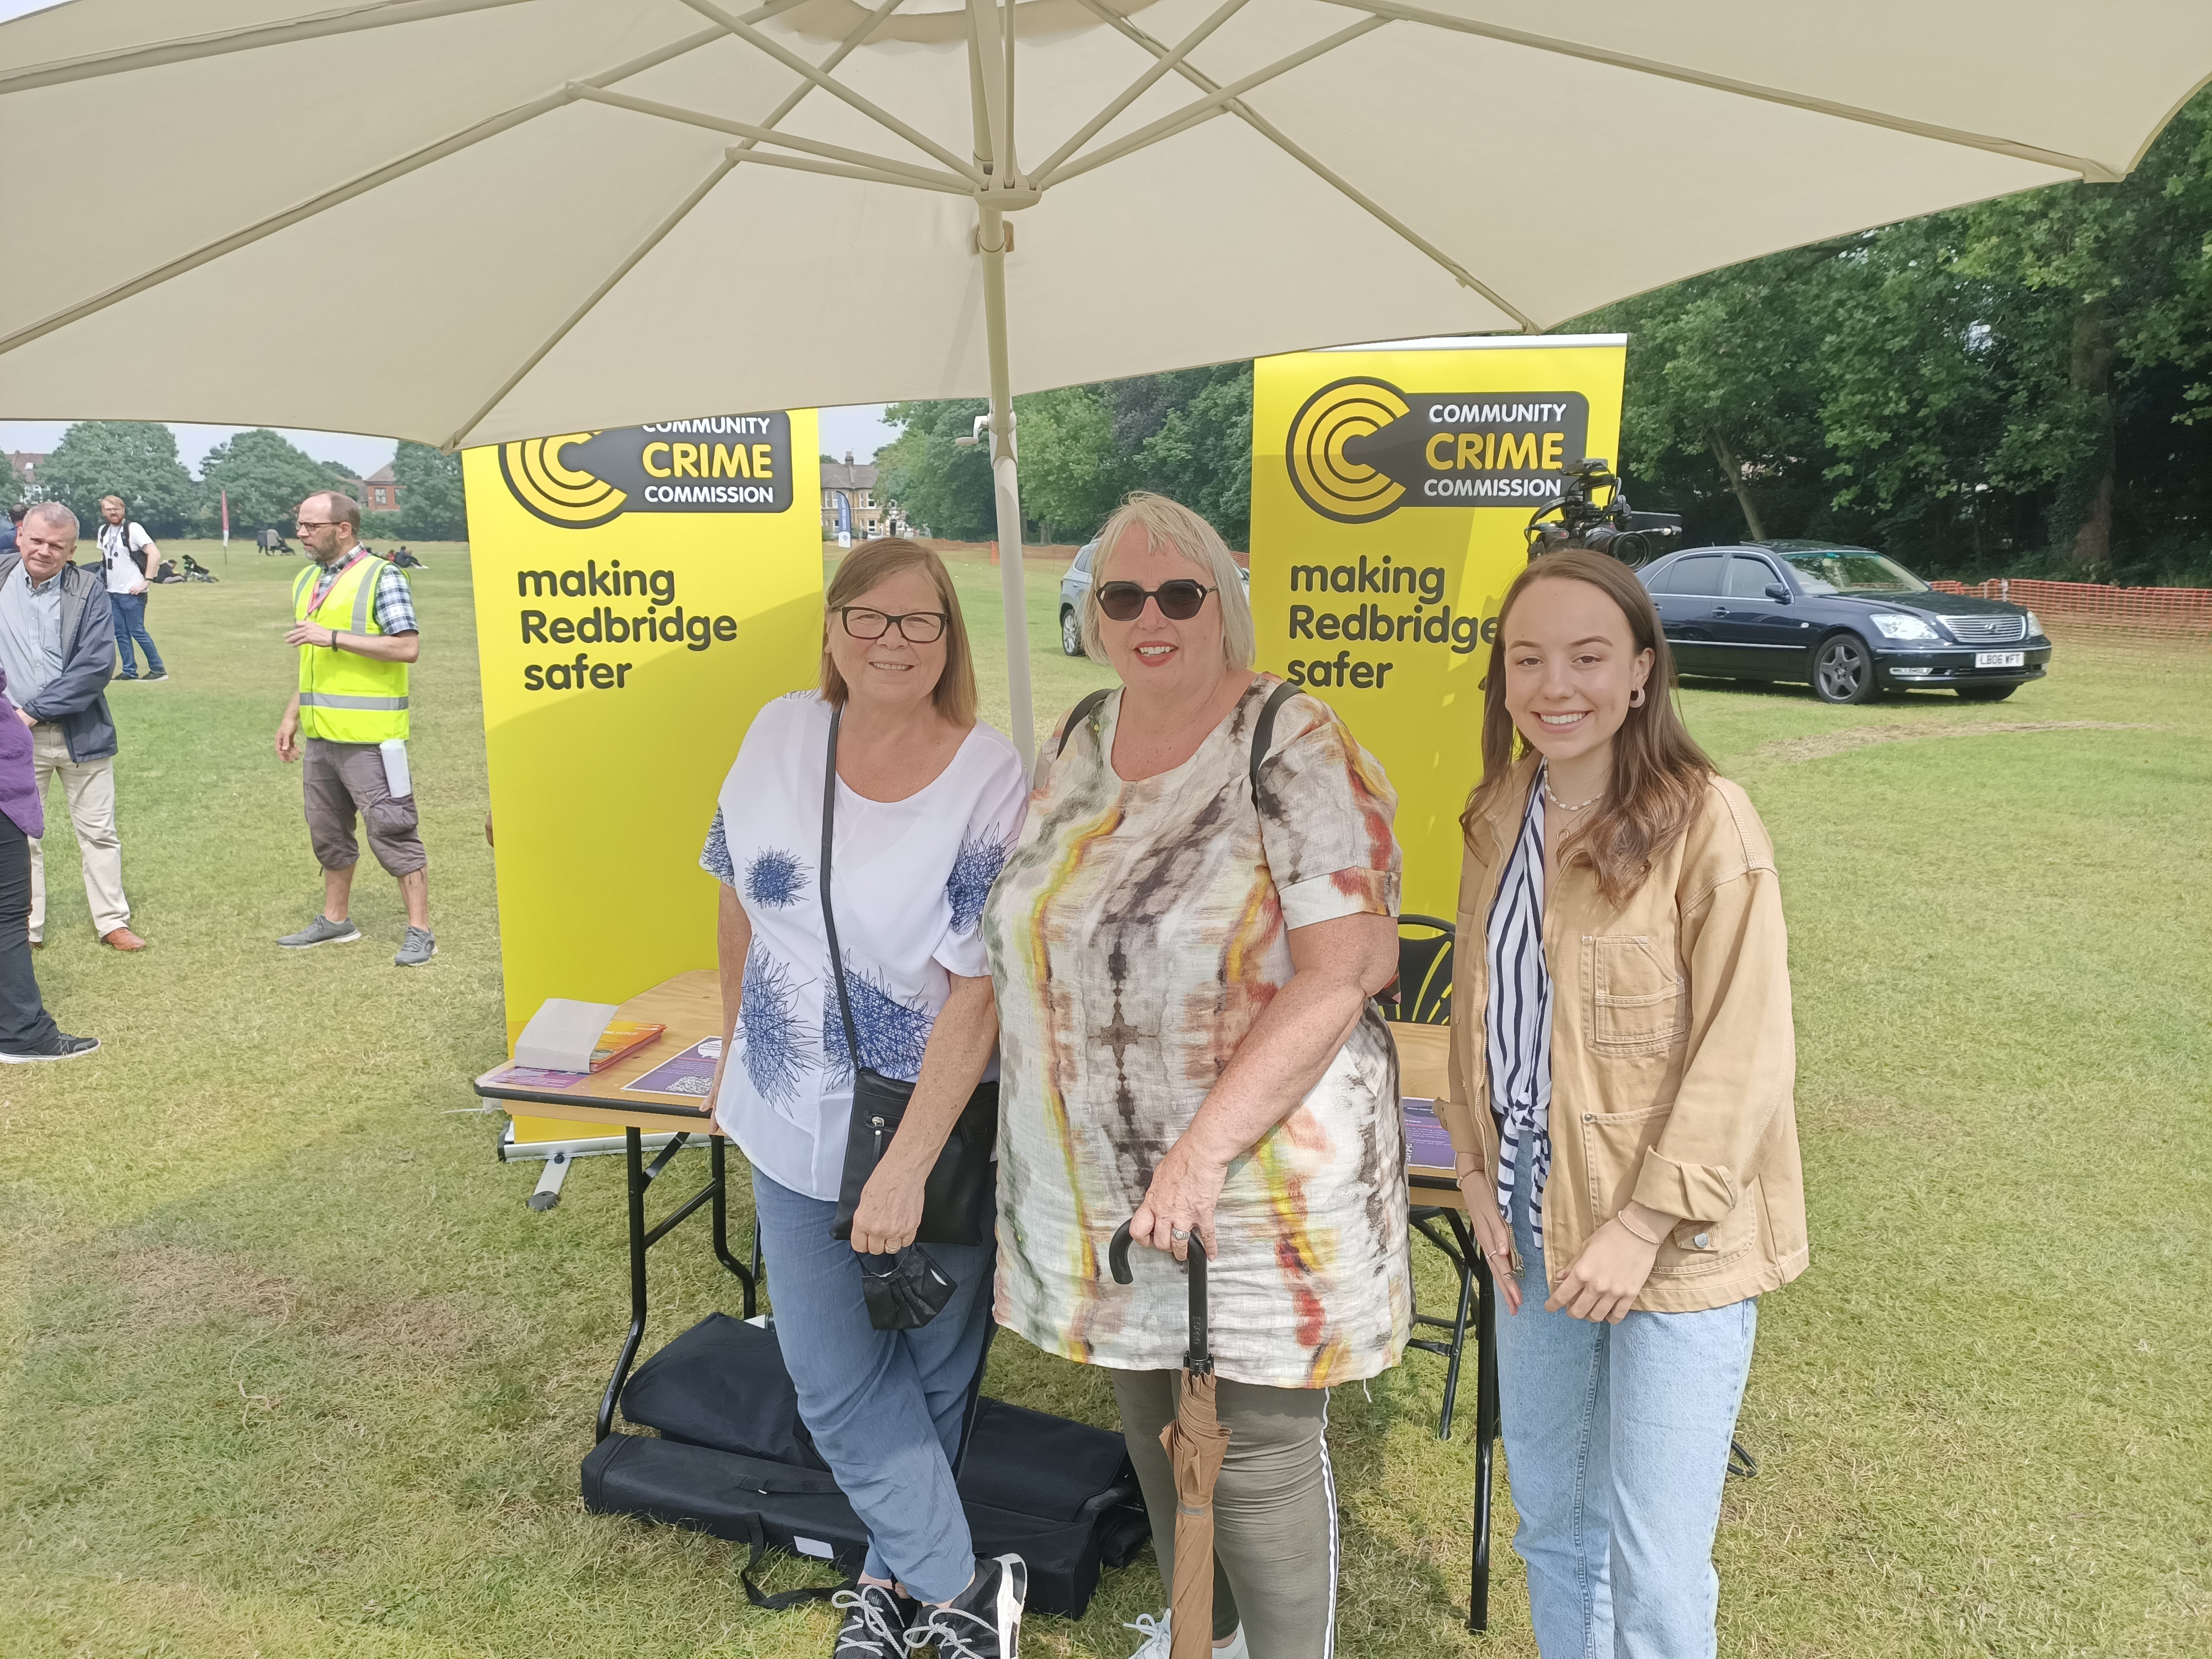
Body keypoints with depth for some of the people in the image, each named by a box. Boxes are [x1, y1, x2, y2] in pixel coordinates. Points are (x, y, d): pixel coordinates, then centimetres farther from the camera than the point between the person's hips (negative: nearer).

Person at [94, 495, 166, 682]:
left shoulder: (133, 529, -11)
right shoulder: (104, 530, 11)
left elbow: (155, 554, -20)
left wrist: (147, 581, -21)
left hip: (132, 592, -7)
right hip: (112, 592, 7)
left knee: (137, 631, -6)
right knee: (120, 633, 8)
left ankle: (158, 669, 4)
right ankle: (130, 671, 13)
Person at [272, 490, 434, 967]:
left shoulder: (381, 578, -10)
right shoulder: (307, 582, 15)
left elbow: (409, 647, -19)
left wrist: (334, 637, -21)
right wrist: (292, 714, 20)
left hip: (369, 736, -8)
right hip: (320, 732, 8)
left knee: (393, 830, -5)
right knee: (328, 832, 16)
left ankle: (420, 932, 1)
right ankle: (336, 919, 29)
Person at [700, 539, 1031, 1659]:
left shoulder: (991, 784, -18)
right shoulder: (781, 733, -4)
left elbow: (977, 996, -20)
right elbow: (741, 896, 10)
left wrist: (908, 1166, -22)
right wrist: (735, 1044, 16)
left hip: (932, 1123, -4)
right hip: (795, 1122, 5)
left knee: (931, 1365, 13)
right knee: (832, 1376, 10)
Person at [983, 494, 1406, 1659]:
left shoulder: (1297, 751, -16)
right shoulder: (1079, 745, 5)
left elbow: (1342, 973, -22)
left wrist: (1205, 1146, -26)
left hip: (1259, 1182, -6)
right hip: (1096, 1184, 7)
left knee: (1258, 1449, 8)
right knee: (1149, 1413, 23)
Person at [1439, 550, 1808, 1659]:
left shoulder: (1708, 825, -16)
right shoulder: (1498, 817, 3)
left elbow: (1744, 1056, -16)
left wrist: (1646, 1223, -17)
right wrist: (1478, 1171, 1)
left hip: (1675, 1246, -5)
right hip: (1534, 1225, 6)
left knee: (1654, 1569, 5)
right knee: (1548, 1519, 21)